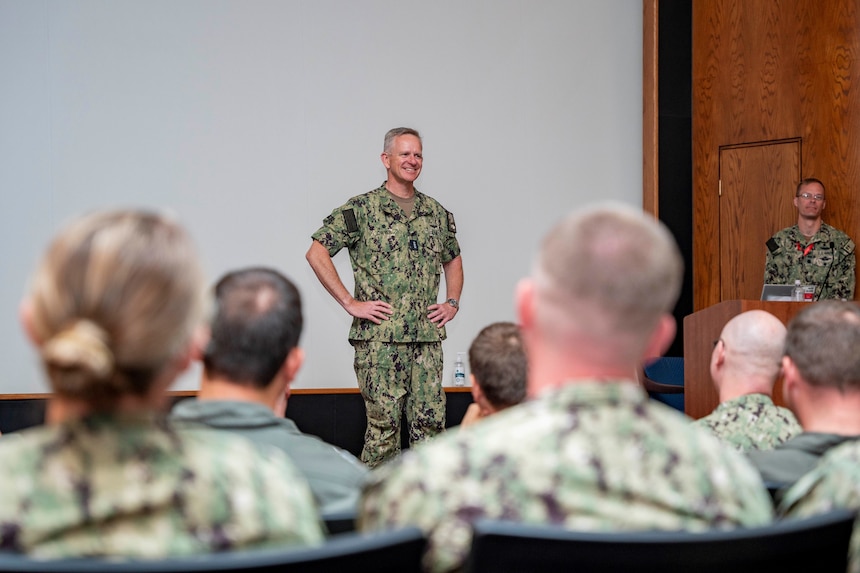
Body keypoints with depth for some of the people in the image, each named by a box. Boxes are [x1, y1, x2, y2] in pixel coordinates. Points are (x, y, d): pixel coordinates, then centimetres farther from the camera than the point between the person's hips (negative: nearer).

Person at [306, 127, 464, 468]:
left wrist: (453, 303, 14)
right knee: (384, 422, -4)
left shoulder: (437, 213, 14)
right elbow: (316, 252, -6)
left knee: (431, 421, 6)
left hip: (428, 336, 5)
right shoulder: (361, 209, -3)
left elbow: (453, 260, 29)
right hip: (379, 337, -5)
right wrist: (350, 303, -9)